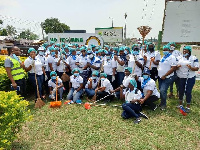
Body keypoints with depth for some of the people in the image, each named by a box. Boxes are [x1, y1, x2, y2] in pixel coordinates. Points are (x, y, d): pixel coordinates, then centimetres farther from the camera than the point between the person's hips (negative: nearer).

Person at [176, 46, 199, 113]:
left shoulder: (194, 58, -3)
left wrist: (191, 68, -27)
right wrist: (177, 66, -12)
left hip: (190, 78, -3)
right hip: (180, 78, 3)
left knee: (188, 92, -1)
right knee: (181, 91, 12)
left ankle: (188, 106, 13)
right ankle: (180, 104, 31)